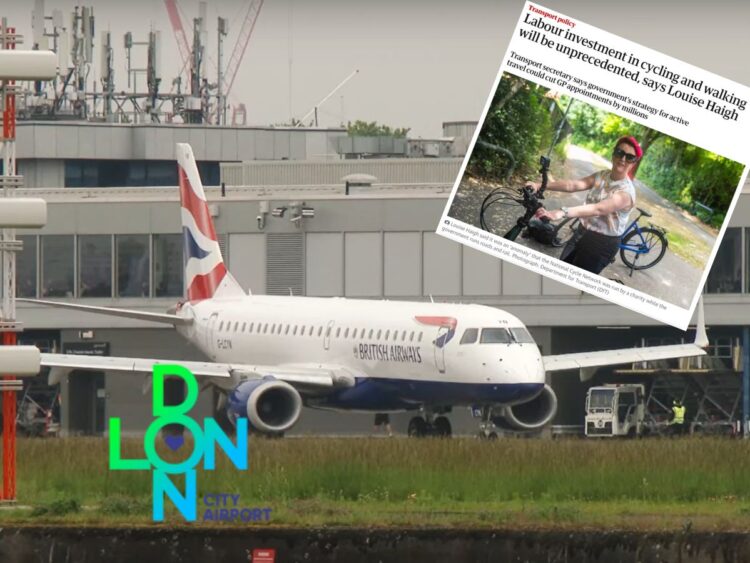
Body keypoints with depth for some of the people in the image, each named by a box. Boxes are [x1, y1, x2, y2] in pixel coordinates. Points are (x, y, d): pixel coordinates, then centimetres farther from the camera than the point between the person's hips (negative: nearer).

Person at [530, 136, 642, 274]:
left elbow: (597, 209, -38)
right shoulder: (602, 176, 1)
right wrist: (540, 186, -27)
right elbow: (574, 185, -12)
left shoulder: (626, 192, -23)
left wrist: (562, 213, -53)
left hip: (602, 244, -7)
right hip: (582, 233, 7)